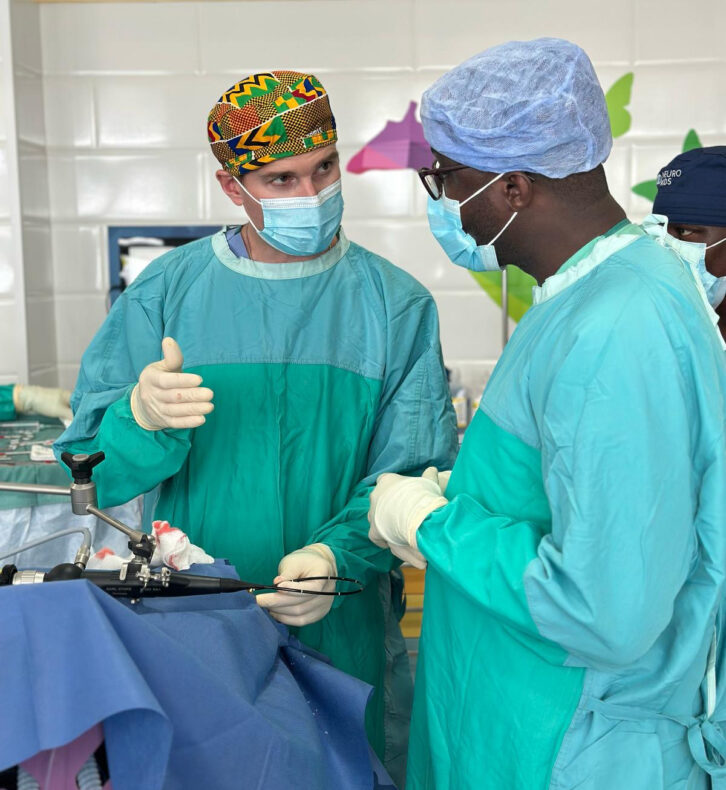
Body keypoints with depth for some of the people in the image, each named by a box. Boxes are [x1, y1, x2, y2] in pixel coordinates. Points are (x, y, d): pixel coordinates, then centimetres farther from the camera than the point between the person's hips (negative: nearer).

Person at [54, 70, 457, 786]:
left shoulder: (397, 305, -4)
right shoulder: (165, 291, -3)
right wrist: (141, 419, -26)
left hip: (344, 630, 0)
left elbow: (415, 471, -9)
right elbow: (90, 473, -5)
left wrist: (335, 553, -26)